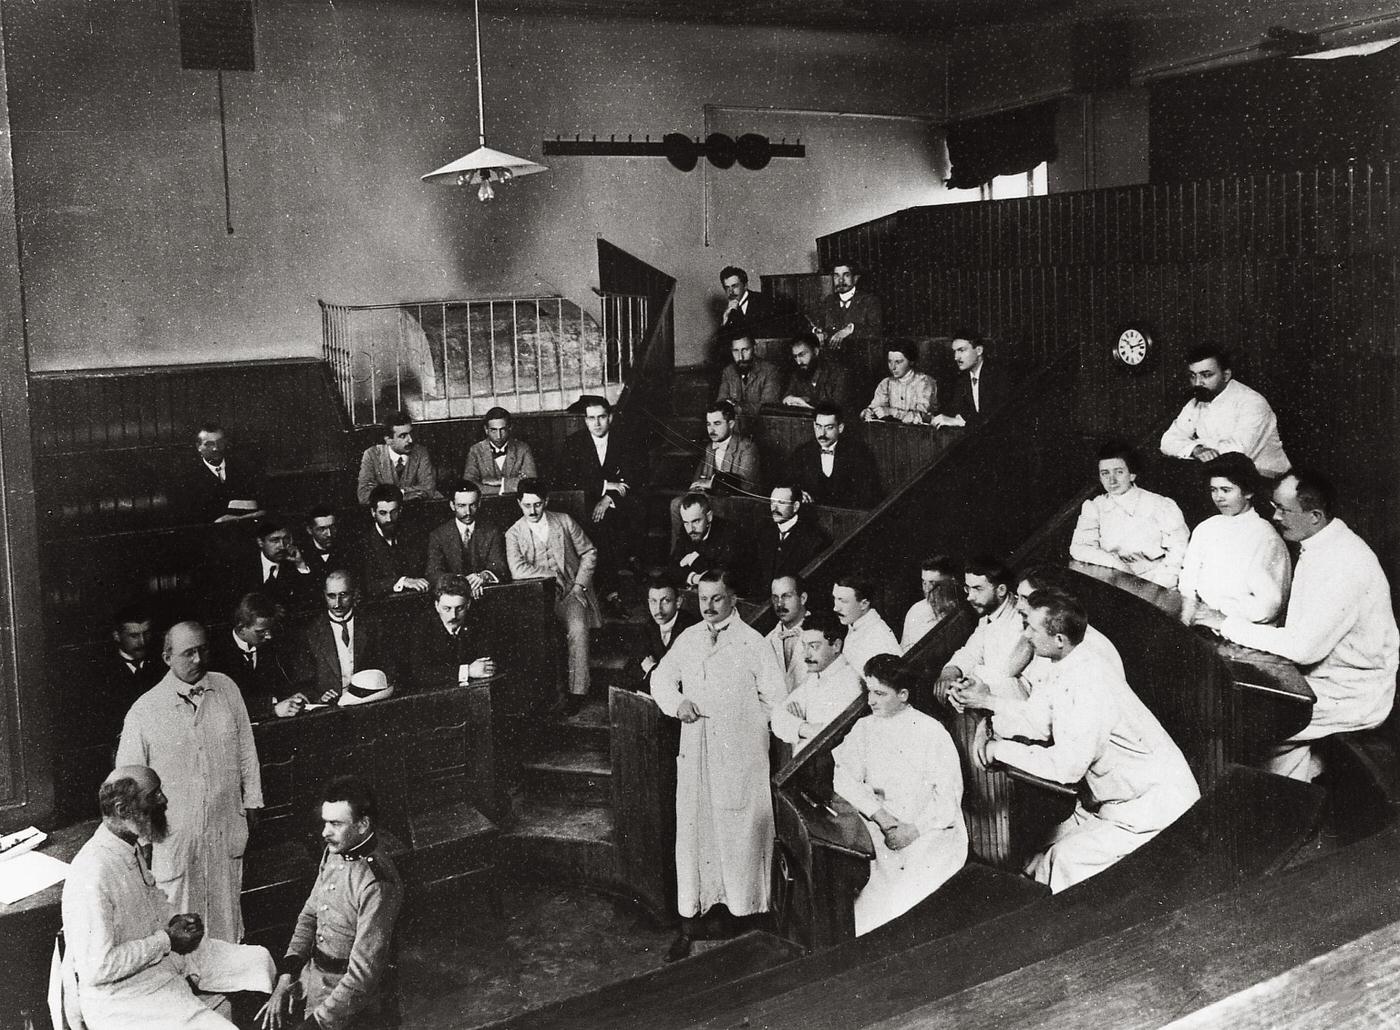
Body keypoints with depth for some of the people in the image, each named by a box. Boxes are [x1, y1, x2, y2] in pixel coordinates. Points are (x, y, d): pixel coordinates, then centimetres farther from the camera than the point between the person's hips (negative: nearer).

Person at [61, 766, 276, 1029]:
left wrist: (177, 919, 0)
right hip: (120, 993, -9)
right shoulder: (92, 874, -30)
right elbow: (96, 968, -29)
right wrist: (165, 940, -20)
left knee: (258, 960, 10)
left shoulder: (132, 847, 0)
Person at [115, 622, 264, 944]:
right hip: (174, 833, -3)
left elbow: (246, 751, 9)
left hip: (226, 828, 3)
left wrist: (251, 802, 10)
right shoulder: (144, 711, -11)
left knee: (226, 914, 15)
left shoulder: (227, 690, -1)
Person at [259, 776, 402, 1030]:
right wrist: (285, 979, -1)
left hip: (348, 993, -8)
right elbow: (310, 915, 9)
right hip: (311, 970, 8)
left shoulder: (377, 886, -27)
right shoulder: (335, 852, -1)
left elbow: (363, 973, -25)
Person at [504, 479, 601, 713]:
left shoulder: (564, 522, 9)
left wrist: (580, 584, 0)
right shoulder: (514, 534, 4)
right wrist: (552, 575, -12)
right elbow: (517, 570, -13)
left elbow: (589, 552, 13)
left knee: (578, 627, -29)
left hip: (570, 591, 0)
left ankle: (578, 690, -23)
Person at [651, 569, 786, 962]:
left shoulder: (753, 643, -7)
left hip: (740, 756, -4)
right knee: (692, 830, 6)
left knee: (740, 832, 3)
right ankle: (689, 920, 15)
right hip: (695, 752, 4)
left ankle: (746, 908, 19)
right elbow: (661, 677, 18)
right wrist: (677, 703, -1)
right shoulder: (688, 639, 8)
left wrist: (737, 721, -2)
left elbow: (774, 698, -5)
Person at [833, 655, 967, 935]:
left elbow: (949, 795, -5)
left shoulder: (930, 731, 0)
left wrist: (914, 829, -18)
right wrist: (879, 814, -13)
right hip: (880, 828, 3)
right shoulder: (864, 728, 13)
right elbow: (843, 778, 1)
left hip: (932, 830, -3)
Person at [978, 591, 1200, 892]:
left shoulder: (1086, 685, -30)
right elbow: (1039, 722, 6)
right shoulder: (1065, 669, 0)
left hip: (1155, 808, -9)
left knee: (1068, 859, -16)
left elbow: (1067, 767, -32)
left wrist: (1001, 749, -23)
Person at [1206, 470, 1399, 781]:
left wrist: (1229, 625, -21)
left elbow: (1304, 647, -27)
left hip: (1352, 696, -9)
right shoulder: (1316, 548, 6)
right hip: (1322, 675, 9)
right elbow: (1301, 632, 12)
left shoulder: (1346, 564, -24)